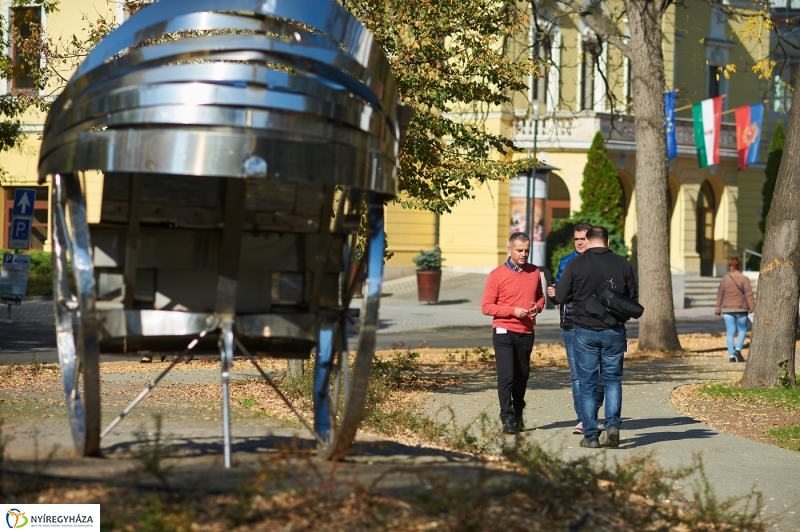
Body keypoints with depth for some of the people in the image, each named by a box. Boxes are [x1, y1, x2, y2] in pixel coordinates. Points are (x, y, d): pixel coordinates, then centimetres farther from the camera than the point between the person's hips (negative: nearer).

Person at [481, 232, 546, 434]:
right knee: (506, 376, -10)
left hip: (526, 333, 4)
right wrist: (513, 311, -17)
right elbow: (486, 306, -6)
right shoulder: (497, 275, -5)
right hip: (504, 332, -4)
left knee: (522, 376, 11)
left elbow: (540, 296, 21)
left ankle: (518, 414, 24)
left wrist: (538, 306, -3)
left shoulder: (534, 273, 8)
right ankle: (508, 419, -9)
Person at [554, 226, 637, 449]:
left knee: (587, 383, 6)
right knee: (612, 380, 13)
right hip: (614, 331, 1)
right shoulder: (622, 264, -1)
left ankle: (591, 436, 5)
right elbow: (633, 297, 6)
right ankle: (613, 423, -7)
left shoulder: (575, 265, -7)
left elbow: (560, 296, -2)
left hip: (585, 331, -1)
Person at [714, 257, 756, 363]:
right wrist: (753, 307, -5)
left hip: (727, 310, 2)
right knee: (742, 330, 12)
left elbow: (720, 295, 6)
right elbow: (749, 294, -9)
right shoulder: (744, 279, -6)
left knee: (730, 332, 5)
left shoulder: (725, 279, 3)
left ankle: (731, 355, 2)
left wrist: (718, 308, 13)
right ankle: (738, 349, -8)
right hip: (741, 309, -2)